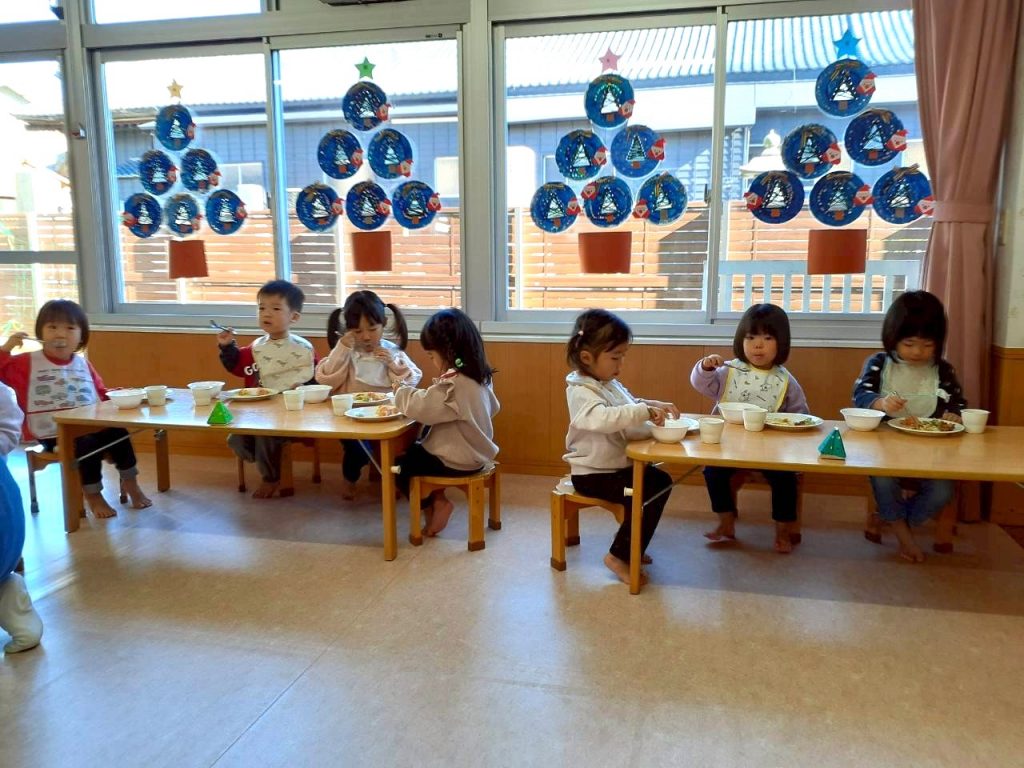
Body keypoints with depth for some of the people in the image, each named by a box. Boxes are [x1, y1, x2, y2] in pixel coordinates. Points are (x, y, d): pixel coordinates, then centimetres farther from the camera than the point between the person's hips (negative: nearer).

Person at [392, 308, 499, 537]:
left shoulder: (453, 384, -26)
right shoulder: (478, 378, 1)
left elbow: (422, 407, -28)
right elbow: (493, 407, 15)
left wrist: (402, 391, -6)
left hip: (458, 462, -9)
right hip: (474, 453, 9)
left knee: (398, 463, 8)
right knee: (415, 449, 26)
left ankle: (432, 506, 17)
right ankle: (437, 499, 21)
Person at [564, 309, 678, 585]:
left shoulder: (610, 383, 9)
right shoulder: (581, 392, -22)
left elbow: (630, 406, 24)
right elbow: (603, 418, -41)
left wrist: (654, 406, 5)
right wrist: (645, 412, -39)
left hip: (619, 464, 10)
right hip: (593, 474, -10)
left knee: (661, 481, 14)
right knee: (648, 496, -20)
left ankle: (631, 545, 24)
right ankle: (619, 556, -4)